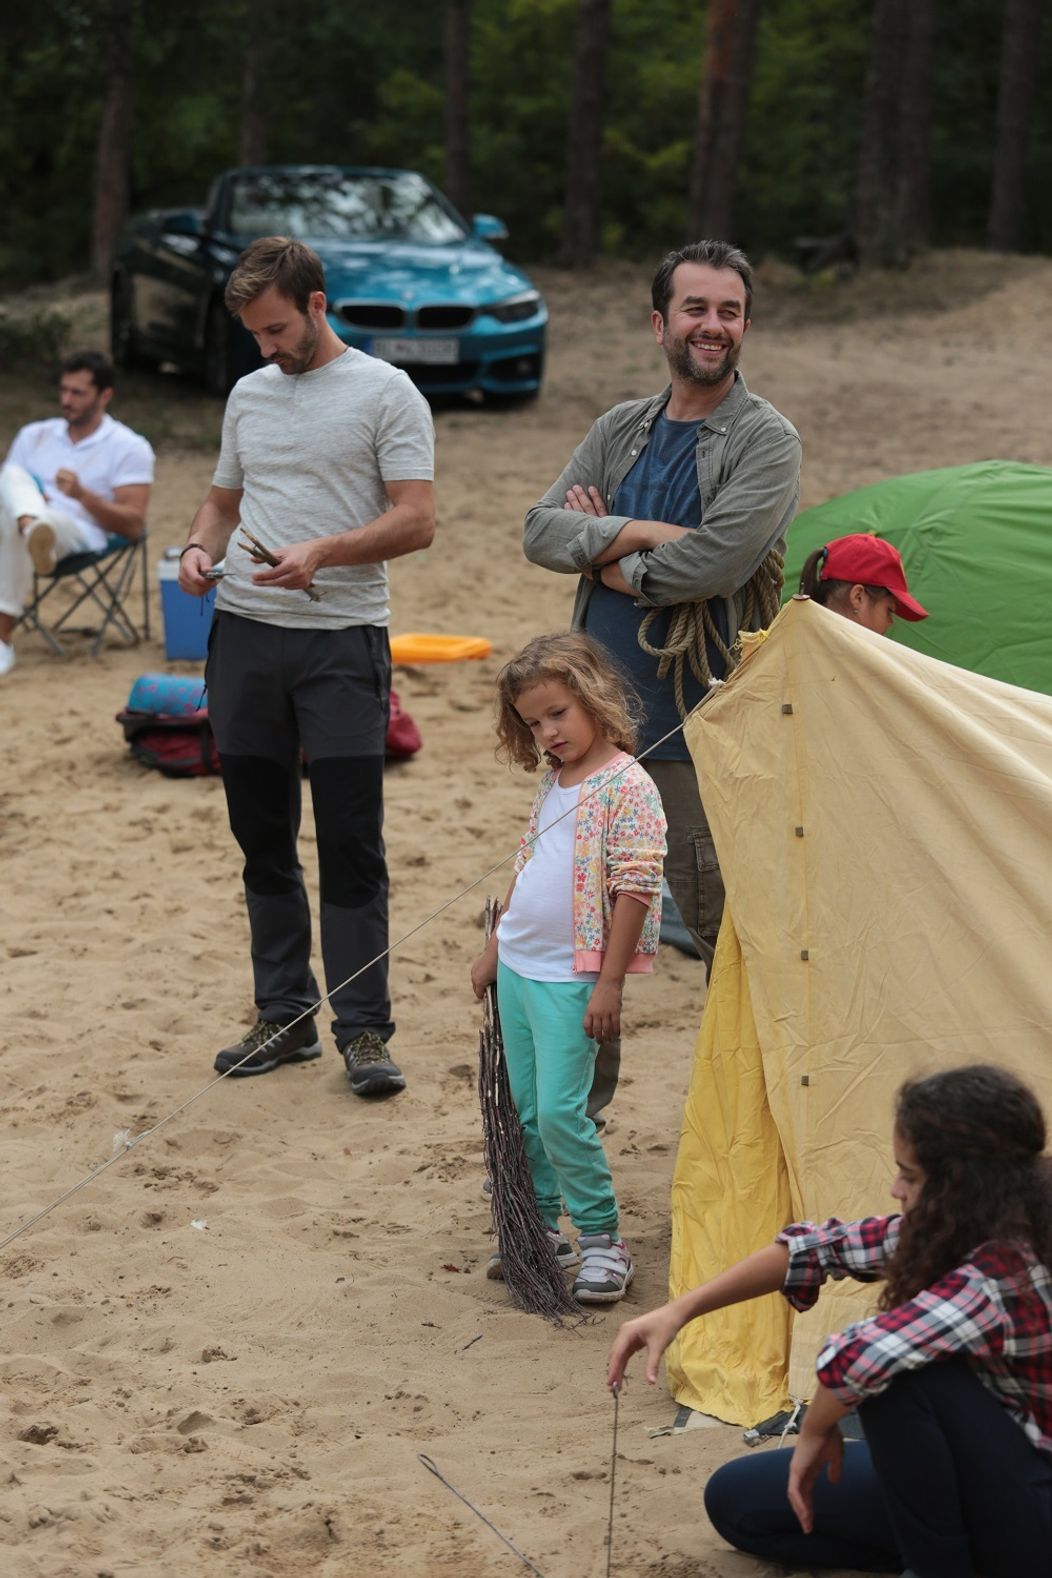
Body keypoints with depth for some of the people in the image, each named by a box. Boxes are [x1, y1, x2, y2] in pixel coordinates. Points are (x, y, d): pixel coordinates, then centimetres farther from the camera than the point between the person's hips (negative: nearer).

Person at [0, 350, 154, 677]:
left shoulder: (129, 448, 7)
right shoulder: (33, 436, 22)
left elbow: (134, 526, -1)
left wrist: (82, 495, -15)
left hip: (77, 534, -4)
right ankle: (31, 528, -59)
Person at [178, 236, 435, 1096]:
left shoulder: (385, 394, -3)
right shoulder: (249, 395, 16)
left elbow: (416, 520, -10)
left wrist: (320, 552, -23)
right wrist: (201, 548, 0)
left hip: (342, 638, -6)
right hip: (244, 636, 6)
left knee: (351, 845, -5)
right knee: (263, 840, 10)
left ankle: (363, 1028, 1)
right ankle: (285, 1016, 18)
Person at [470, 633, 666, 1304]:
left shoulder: (627, 785, -13)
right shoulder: (553, 783, 12)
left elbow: (634, 888, -16)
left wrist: (610, 982, -18)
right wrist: (494, 948, 23)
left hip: (570, 979, -8)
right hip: (518, 970, 8)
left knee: (560, 1111, -11)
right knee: (523, 1112, 13)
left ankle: (602, 1237, 1)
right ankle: (540, 1229, 25)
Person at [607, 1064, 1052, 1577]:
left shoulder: (1007, 1274, -33)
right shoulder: (948, 1231, -6)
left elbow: (856, 1358, -45)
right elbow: (823, 1248, 3)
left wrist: (815, 1433, -24)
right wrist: (678, 1312, -2)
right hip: (977, 1475, 9)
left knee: (901, 1368, -33)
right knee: (736, 1500, 9)